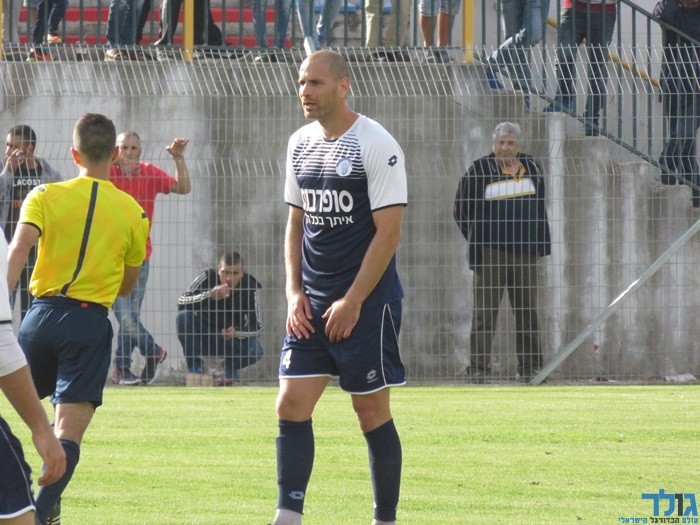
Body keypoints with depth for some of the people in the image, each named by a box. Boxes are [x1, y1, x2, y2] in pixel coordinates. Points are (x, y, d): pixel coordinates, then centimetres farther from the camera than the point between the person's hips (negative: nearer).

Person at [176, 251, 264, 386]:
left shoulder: (250, 287, -17)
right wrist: (210, 296, -44)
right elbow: (181, 302, -29)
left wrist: (236, 333, -38)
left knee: (255, 349, -29)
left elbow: (257, 327, -17)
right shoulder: (208, 277, -19)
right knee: (184, 316, -29)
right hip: (204, 338, 0)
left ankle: (231, 369, 7)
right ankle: (195, 369, -15)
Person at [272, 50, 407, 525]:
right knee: (292, 404, -3)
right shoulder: (301, 144, 10)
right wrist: (294, 292, 5)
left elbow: (388, 231, -14)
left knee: (372, 411, 0)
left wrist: (352, 301, -16)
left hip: (367, 301, -6)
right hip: (311, 305, 6)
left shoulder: (377, 146, -11)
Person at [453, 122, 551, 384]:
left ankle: (529, 367, 15)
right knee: (485, 312, -6)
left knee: (527, 312, 8)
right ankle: (478, 369, -6)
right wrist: (477, 240, -3)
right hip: (491, 253, -4)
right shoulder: (479, 170, -2)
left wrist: (541, 242, 13)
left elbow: (539, 208, 20)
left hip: (525, 253, 5)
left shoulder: (531, 168, 11)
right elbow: (462, 210, 1)